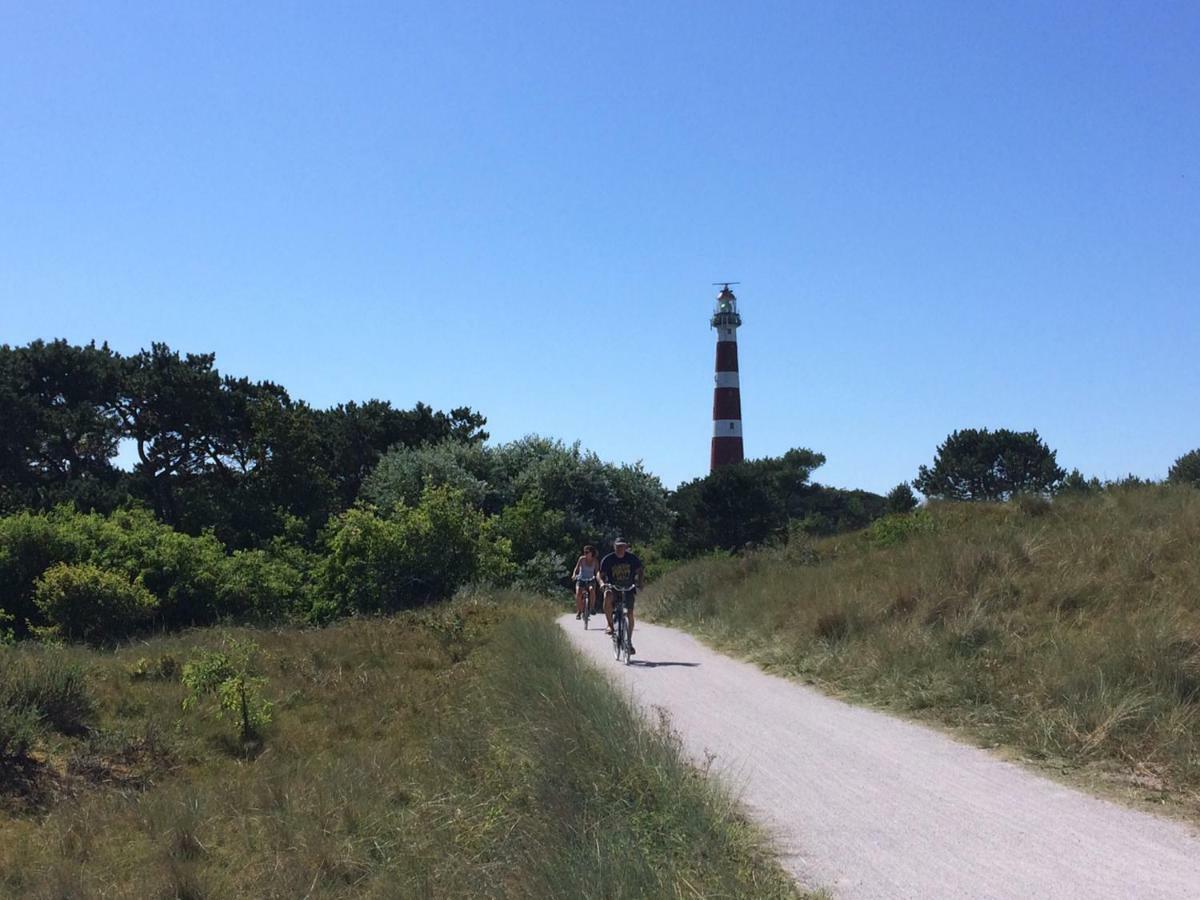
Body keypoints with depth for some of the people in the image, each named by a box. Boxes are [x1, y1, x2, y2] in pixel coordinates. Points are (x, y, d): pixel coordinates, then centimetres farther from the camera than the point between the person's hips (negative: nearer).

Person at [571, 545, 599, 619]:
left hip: (590, 580, 0)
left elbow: (597, 572, -2)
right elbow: (576, 568, -8)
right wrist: (574, 575, -27)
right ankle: (579, 611, -8)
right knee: (578, 593, -25)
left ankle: (592, 608, -15)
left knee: (592, 590, -32)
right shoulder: (582, 559, -6)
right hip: (581, 580, 0)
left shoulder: (594, 561, -3)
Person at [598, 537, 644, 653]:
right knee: (607, 596, -36)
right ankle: (610, 625, -26)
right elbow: (601, 575, -9)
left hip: (628, 588, 1)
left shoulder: (632, 558, -7)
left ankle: (629, 641, 8)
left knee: (630, 614, -7)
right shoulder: (607, 559, -11)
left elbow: (639, 571, 2)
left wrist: (639, 582, -18)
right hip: (612, 587, -1)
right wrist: (602, 583, -31)